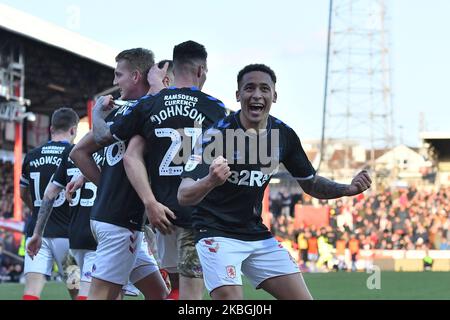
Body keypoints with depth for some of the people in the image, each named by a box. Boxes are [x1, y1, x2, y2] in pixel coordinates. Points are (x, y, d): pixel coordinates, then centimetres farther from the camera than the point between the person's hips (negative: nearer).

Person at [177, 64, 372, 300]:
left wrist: (348, 189, -7)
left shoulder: (284, 136, -1)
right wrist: (210, 181, -49)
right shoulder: (217, 134, -18)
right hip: (217, 234, -6)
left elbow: (311, 184, 13)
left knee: (301, 297, 1)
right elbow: (184, 196, -26)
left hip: (257, 234, 6)